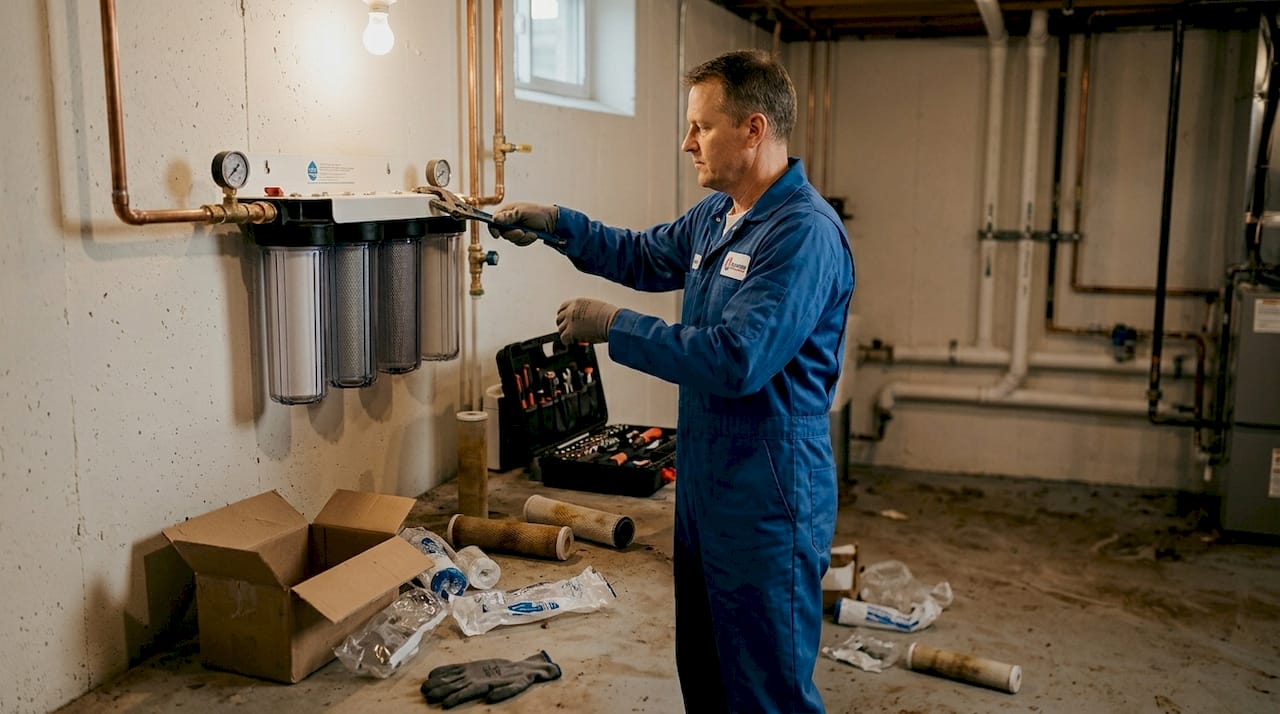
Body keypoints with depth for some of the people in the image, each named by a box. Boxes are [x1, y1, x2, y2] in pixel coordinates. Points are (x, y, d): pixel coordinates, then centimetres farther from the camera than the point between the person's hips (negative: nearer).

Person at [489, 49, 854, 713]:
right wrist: (554, 223, 13)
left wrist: (614, 326, -21)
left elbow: (737, 359, -29)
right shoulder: (716, 214, 8)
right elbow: (643, 256, 25)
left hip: (767, 502, -9)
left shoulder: (805, 233, -22)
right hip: (704, 484, 10)